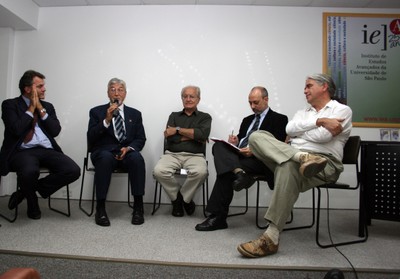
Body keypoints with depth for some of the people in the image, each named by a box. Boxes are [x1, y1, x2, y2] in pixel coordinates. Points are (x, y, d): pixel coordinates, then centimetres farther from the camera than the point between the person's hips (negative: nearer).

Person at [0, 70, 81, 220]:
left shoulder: (47, 106, 17)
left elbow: (55, 131, 4)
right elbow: (17, 130, -12)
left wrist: (40, 109, 0)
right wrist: (31, 108, -4)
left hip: (47, 151, 4)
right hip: (22, 151, -4)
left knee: (73, 170, -23)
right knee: (30, 171, -40)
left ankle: (26, 190, 0)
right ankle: (32, 201, -1)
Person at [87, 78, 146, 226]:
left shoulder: (135, 114, 16)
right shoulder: (96, 112, 11)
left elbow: (141, 139, 9)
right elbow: (91, 138, -1)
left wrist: (129, 148, -12)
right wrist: (107, 120, -13)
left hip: (127, 152, 1)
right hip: (104, 152, -1)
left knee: (137, 157, -34)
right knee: (106, 157, -37)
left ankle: (138, 207, -25)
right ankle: (100, 208, -25)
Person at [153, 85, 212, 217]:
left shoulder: (205, 117, 15)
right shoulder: (174, 116, 20)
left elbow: (203, 134, -8)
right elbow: (169, 137, 2)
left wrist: (178, 129, -4)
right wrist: (193, 135, -3)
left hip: (195, 155, -1)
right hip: (172, 154, 2)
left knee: (200, 172, -35)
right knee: (158, 171, -30)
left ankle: (181, 197, -3)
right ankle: (182, 198, -2)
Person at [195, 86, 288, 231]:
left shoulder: (279, 119, 7)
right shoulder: (247, 120, 28)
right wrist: (235, 142, -3)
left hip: (258, 159, -6)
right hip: (238, 155, 6)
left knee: (226, 170, -27)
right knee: (218, 145, -22)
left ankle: (218, 217, -19)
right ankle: (239, 173, -43)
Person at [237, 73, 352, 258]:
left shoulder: (342, 110, 11)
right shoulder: (302, 113, 29)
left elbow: (322, 136, -8)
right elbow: (290, 129, 5)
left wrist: (298, 132, 7)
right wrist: (320, 121, -2)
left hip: (325, 163, -5)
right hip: (291, 157, 6)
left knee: (288, 166, -39)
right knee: (257, 136, -14)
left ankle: (271, 237, -36)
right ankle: (303, 157, -36)